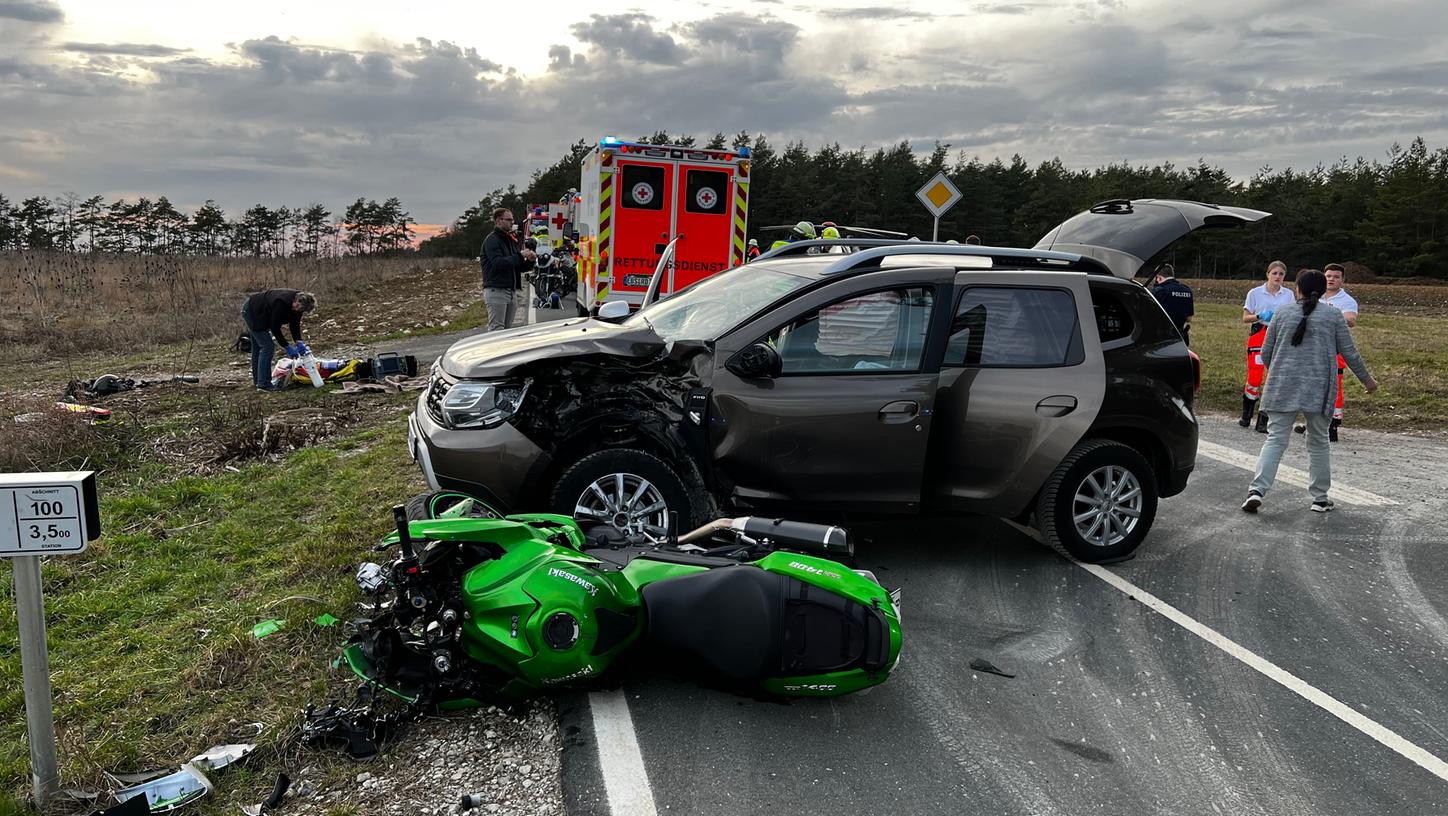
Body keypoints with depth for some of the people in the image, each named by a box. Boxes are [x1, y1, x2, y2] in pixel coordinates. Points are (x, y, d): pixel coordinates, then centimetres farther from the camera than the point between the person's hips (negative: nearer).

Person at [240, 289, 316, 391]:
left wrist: (298, 342, -19)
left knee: (257, 346, 20)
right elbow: (275, 328, -30)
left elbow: (295, 324, -5)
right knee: (267, 346, -14)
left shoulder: (299, 304, -13)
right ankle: (263, 384, -12)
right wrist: (287, 347, -27)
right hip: (250, 312, -10)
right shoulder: (282, 303, -38)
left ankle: (257, 379, 34)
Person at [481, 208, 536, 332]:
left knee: (507, 328, 10)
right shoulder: (491, 240, -7)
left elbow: (519, 267, 22)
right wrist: (520, 255, -19)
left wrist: (530, 261, 0)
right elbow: (498, 263, -21)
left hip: (511, 291, 8)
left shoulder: (512, 240, 19)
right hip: (496, 290, -8)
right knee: (496, 330, -11)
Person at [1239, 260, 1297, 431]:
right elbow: (1245, 318, 4)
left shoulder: (1288, 294, 8)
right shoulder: (1255, 293, 3)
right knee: (1254, 378, -8)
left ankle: (1263, 422, 4)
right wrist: (1260, 316, -15)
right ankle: (1246, 417, 12)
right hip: (1258, 335, -2)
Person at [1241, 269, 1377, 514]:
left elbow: (1266, 352, 9)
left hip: (1282, 387, 1)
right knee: (1318, 442, 12)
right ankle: (1320, 498, 18)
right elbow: (1350, 354, 5)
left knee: (1275, 439, 0)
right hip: (1318, 390, 0)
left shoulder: (1282, 313, 5)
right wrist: (1367, 379, 18)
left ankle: (1257, 490, -15)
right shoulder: (1333, 316, 3)